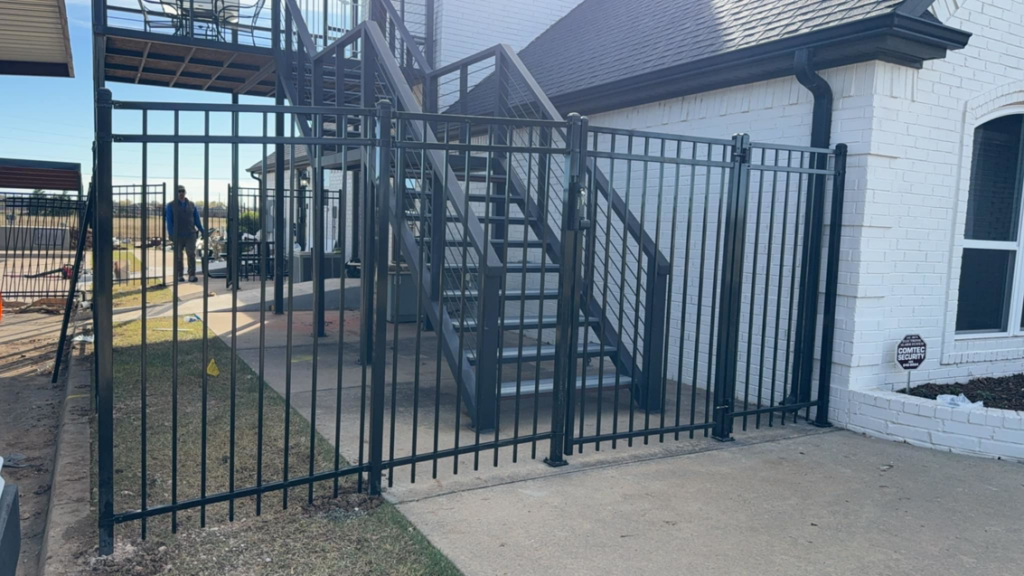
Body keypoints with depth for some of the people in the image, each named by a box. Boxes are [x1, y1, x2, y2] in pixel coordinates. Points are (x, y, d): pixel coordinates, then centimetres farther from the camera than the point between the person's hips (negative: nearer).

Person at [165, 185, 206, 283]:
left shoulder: (191, 205, 11)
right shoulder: (171, 205, 4)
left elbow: (197, 219, 14)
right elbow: (169, 221, -1)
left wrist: (202, 231, 5)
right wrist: (171, 234, -10)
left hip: (190, 234, 1)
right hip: (178, 235, -1)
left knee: (191, 254, -8)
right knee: (178, 256, 6)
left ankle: (192, 275, -7)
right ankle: (179, 275, 15)